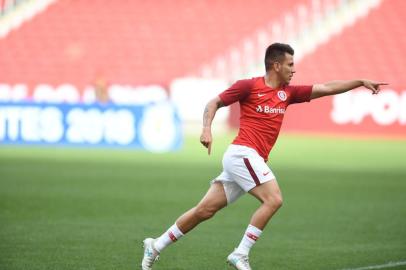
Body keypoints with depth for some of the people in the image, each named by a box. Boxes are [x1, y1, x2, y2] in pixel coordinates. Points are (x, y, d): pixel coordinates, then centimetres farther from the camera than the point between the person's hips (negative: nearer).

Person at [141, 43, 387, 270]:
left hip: (254, 160, 7)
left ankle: (156, 246, 13)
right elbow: (214, 103, 2)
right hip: (242, 153, -7)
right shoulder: (249, 86, -3)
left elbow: (326, 88, 16)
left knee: (206, 209, 6)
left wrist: (361, 81, 11)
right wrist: (207, 129, -13)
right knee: (273, 199, -18)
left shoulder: (287, 93, 15)